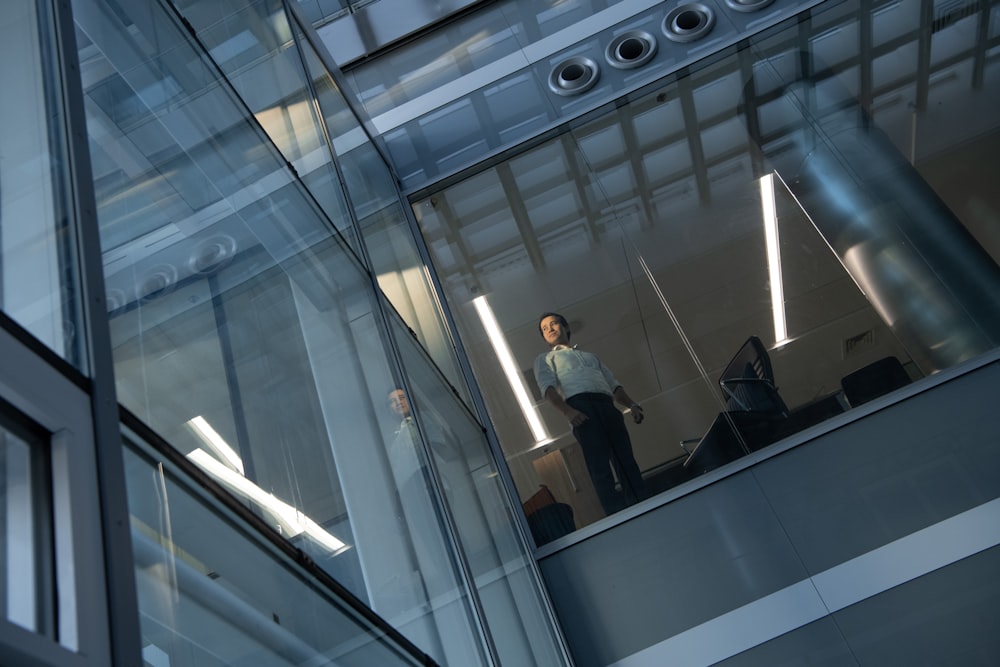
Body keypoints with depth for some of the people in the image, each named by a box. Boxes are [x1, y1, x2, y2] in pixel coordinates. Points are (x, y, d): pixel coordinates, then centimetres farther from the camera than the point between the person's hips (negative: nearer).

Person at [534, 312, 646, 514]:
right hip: (580, 406, -4)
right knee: (599, 465, -14)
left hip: (607, 406, 4)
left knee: (627, 461, -6)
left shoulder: (590, 355, 36)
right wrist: (567, 412, -16)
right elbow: (547, 387, 3)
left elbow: (613, 384, 28)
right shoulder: (545, 358, 22)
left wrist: (631, 404, 8)